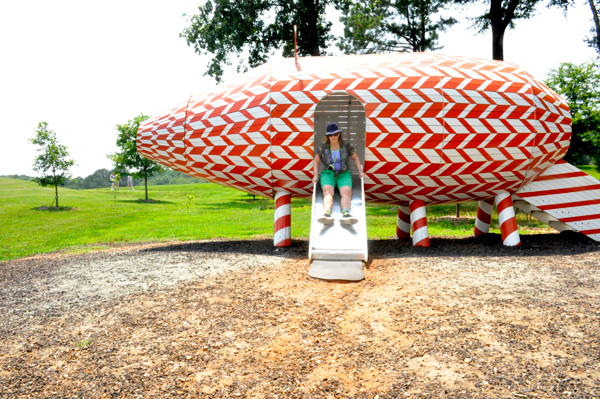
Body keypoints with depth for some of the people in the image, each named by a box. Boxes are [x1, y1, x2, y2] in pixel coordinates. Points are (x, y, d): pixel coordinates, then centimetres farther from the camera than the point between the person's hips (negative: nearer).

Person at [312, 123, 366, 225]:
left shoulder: (346, 145, 3)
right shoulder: (323, 146, 3)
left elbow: (355, 158, 17)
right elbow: (316, 161, 15)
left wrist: (360, 171, 7)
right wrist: (316, 175, 3)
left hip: (344, 174, 1)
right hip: (328, 174, 0)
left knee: (346, 192, -31)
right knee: (328, 191, -32)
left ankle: (345, 214, -55)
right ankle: (327, 213, -57)